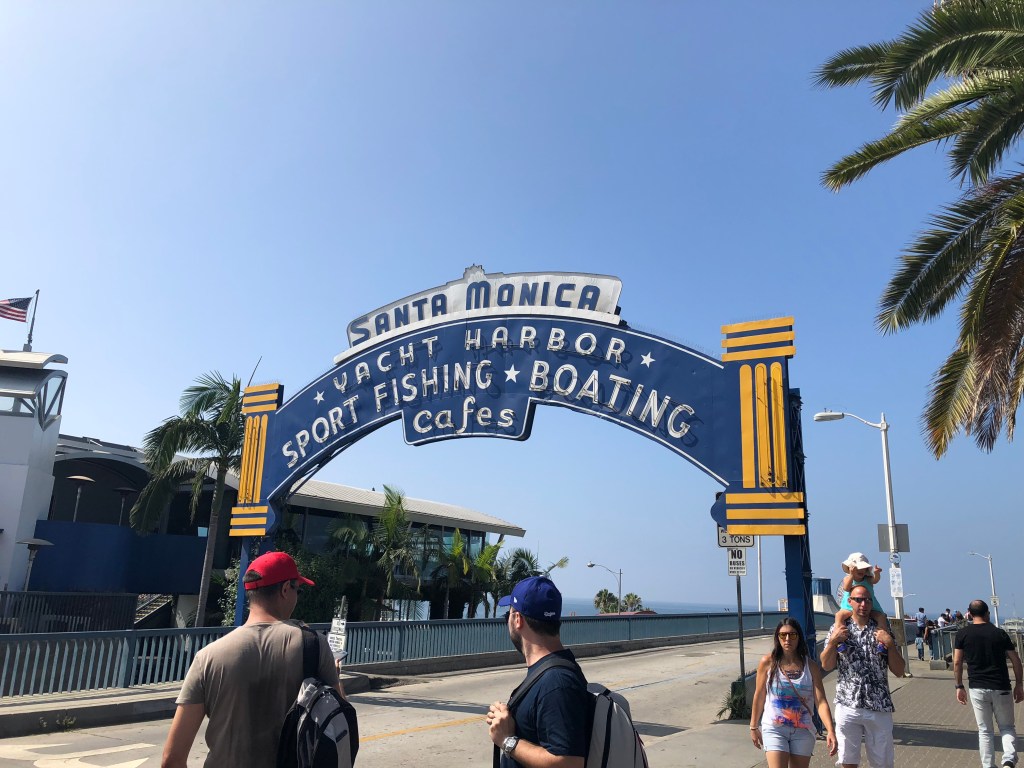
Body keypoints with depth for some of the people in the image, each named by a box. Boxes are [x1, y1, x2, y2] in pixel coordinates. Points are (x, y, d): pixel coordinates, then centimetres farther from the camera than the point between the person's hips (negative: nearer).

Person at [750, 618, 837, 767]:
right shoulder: (768, 662, -5)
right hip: (774, 728, -2)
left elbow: (821, 702, -9)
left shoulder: (811, 666, -2)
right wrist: (754, 727, 7)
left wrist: (830, 731, -22)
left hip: (803, 730, 2)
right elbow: (759, 697, 3)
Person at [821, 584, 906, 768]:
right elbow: (826, 666, 0)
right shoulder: (839, 630, 5)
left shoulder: (882, 631, 5)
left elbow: (899, 671, 2)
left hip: (879, 707, 0)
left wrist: (890, 645, -12)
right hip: (848, 706, 0)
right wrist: (833, 641, -14)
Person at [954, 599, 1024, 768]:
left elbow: (957, 662, -2)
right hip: (1001, 688, 0)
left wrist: (959, 687, 7)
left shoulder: (962, 633, -1)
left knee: (985, 730, 12)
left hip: (978, 689, 0)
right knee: (1007, 727, 14)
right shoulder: (999, 633, 1)